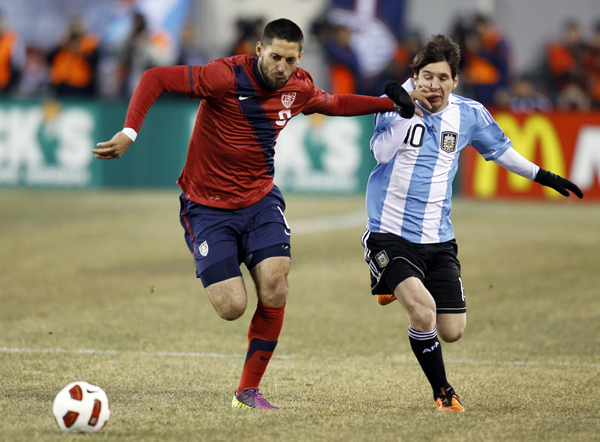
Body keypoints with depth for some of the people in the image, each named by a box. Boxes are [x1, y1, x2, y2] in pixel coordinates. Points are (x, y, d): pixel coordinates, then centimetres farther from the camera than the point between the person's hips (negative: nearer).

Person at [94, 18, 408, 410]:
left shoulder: (300, 88, -2)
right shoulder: (227, 77, -21)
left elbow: (334, 104, 22)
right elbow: (155, 79, -21)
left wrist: (392, 103, 15)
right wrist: (129, 133, -30)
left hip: (260, 198, 4)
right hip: (208, 206, -4)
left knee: (274, 285, -19)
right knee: (232, 308, -14)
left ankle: (249, 391, -4)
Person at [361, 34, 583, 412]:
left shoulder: (469, 115, 3)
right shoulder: (398, 101, -7)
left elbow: (500, 150, 21)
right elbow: (382, 152, -22)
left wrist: (542, 176, 24)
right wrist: (408, 108, -28)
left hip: (438, 240, 4)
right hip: (389, 234, -4)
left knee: (452, 332, 5)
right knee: (423, 309, -26)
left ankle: (404, 290, 37)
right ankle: (443, 392, -4)